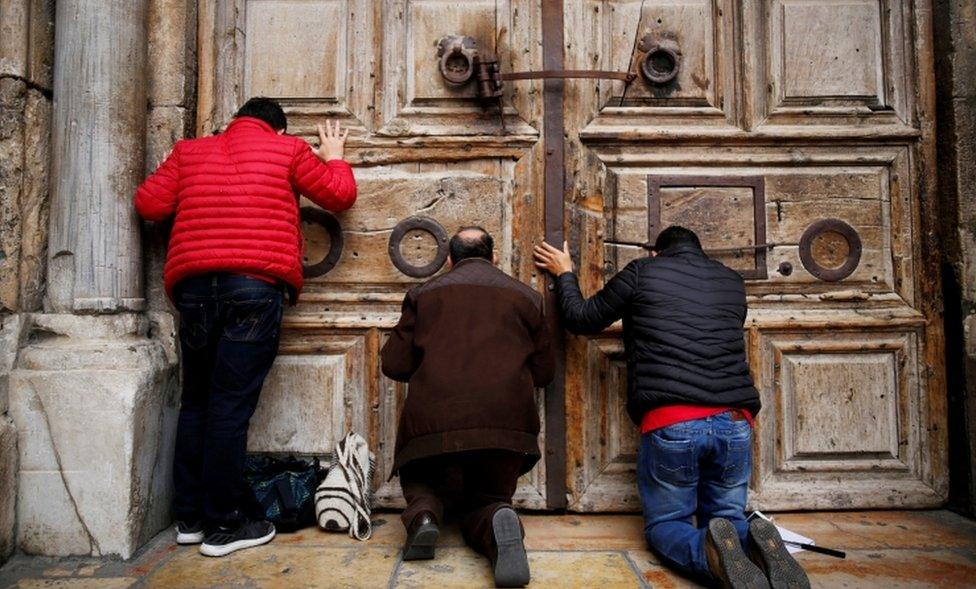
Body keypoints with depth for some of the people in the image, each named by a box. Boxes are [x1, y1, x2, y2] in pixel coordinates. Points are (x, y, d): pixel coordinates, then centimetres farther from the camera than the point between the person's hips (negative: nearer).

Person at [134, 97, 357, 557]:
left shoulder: (189, 151, 19)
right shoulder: (287, 150, 10)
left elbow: (148, 204, 12)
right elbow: (340, 195, 12)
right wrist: (333, 157, 30)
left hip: (193, 284, 4)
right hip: (256, 284, -4)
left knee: (195, 401, 14)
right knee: (231, 405, -3)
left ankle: (189, 517, 21)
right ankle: (222, 526, 5)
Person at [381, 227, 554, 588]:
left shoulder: (424, 294, 10)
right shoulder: (526, 296, 12)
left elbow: (394, 365, 8)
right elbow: (543, 372, 13)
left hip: (435, 425, 0)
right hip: (507, 427, 0)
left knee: (421, 486, 28)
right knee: (486, 499, 20)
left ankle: (423, 515, -6)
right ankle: (499, 523, -16)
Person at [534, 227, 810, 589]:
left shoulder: (643, 271, 6)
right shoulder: (732, 282, 18)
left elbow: (582, 319, 13)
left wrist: (565, 274, 31)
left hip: (669, 424, -3)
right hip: (734, 423, 4)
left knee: (663, 525, 14)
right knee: (728, 520, 22)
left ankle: (710, 553, -19)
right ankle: (756, 544, -12)